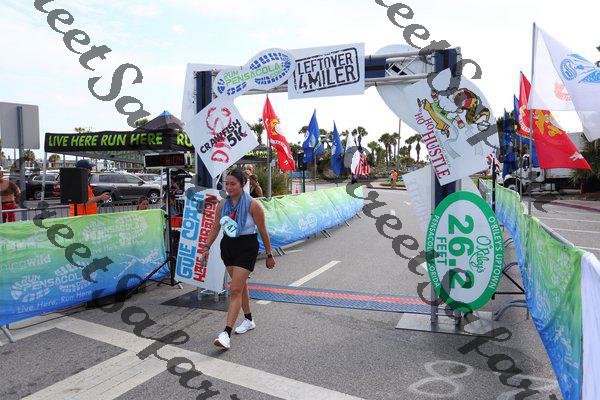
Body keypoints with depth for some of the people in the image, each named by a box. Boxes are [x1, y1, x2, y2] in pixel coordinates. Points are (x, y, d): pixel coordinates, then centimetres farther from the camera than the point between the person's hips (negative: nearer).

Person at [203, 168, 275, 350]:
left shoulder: (252, 205, -13)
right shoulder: (223, 204, 3)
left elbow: (263, 231, -7)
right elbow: (215, 228, 11)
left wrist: (269, 255, -2)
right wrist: (206, 247, 2)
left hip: (247, 247, -6)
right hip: (228, 246, 6)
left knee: (236, 290, -11)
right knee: (241, 285, 19)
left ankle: (226, 334, -11)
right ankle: (248, 320, 37)